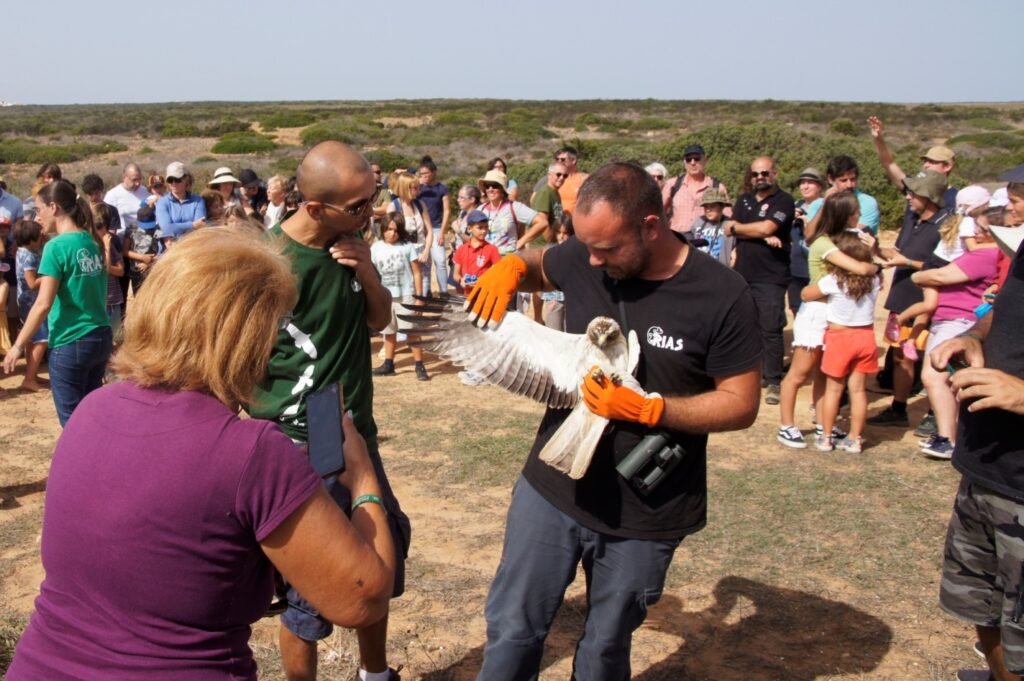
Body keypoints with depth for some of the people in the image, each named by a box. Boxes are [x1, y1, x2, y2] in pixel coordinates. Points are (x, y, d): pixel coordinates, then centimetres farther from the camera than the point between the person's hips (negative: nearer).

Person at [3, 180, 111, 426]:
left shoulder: (57, 247, -14)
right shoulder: (92, 242, 7)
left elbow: (43, 304, -18)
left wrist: (18, 346, -12)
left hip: (70, 344, -7)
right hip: (101, 338, 7)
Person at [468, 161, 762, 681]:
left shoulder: (721, 297, -16)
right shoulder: (584, 259, -7)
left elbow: (741, 404, -11)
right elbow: (536, 264, 15)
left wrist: (647, 408, -23)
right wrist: (510, 266, -9)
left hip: (645, 516, -2)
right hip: (552, 489, 3)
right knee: (511, 628, 10)